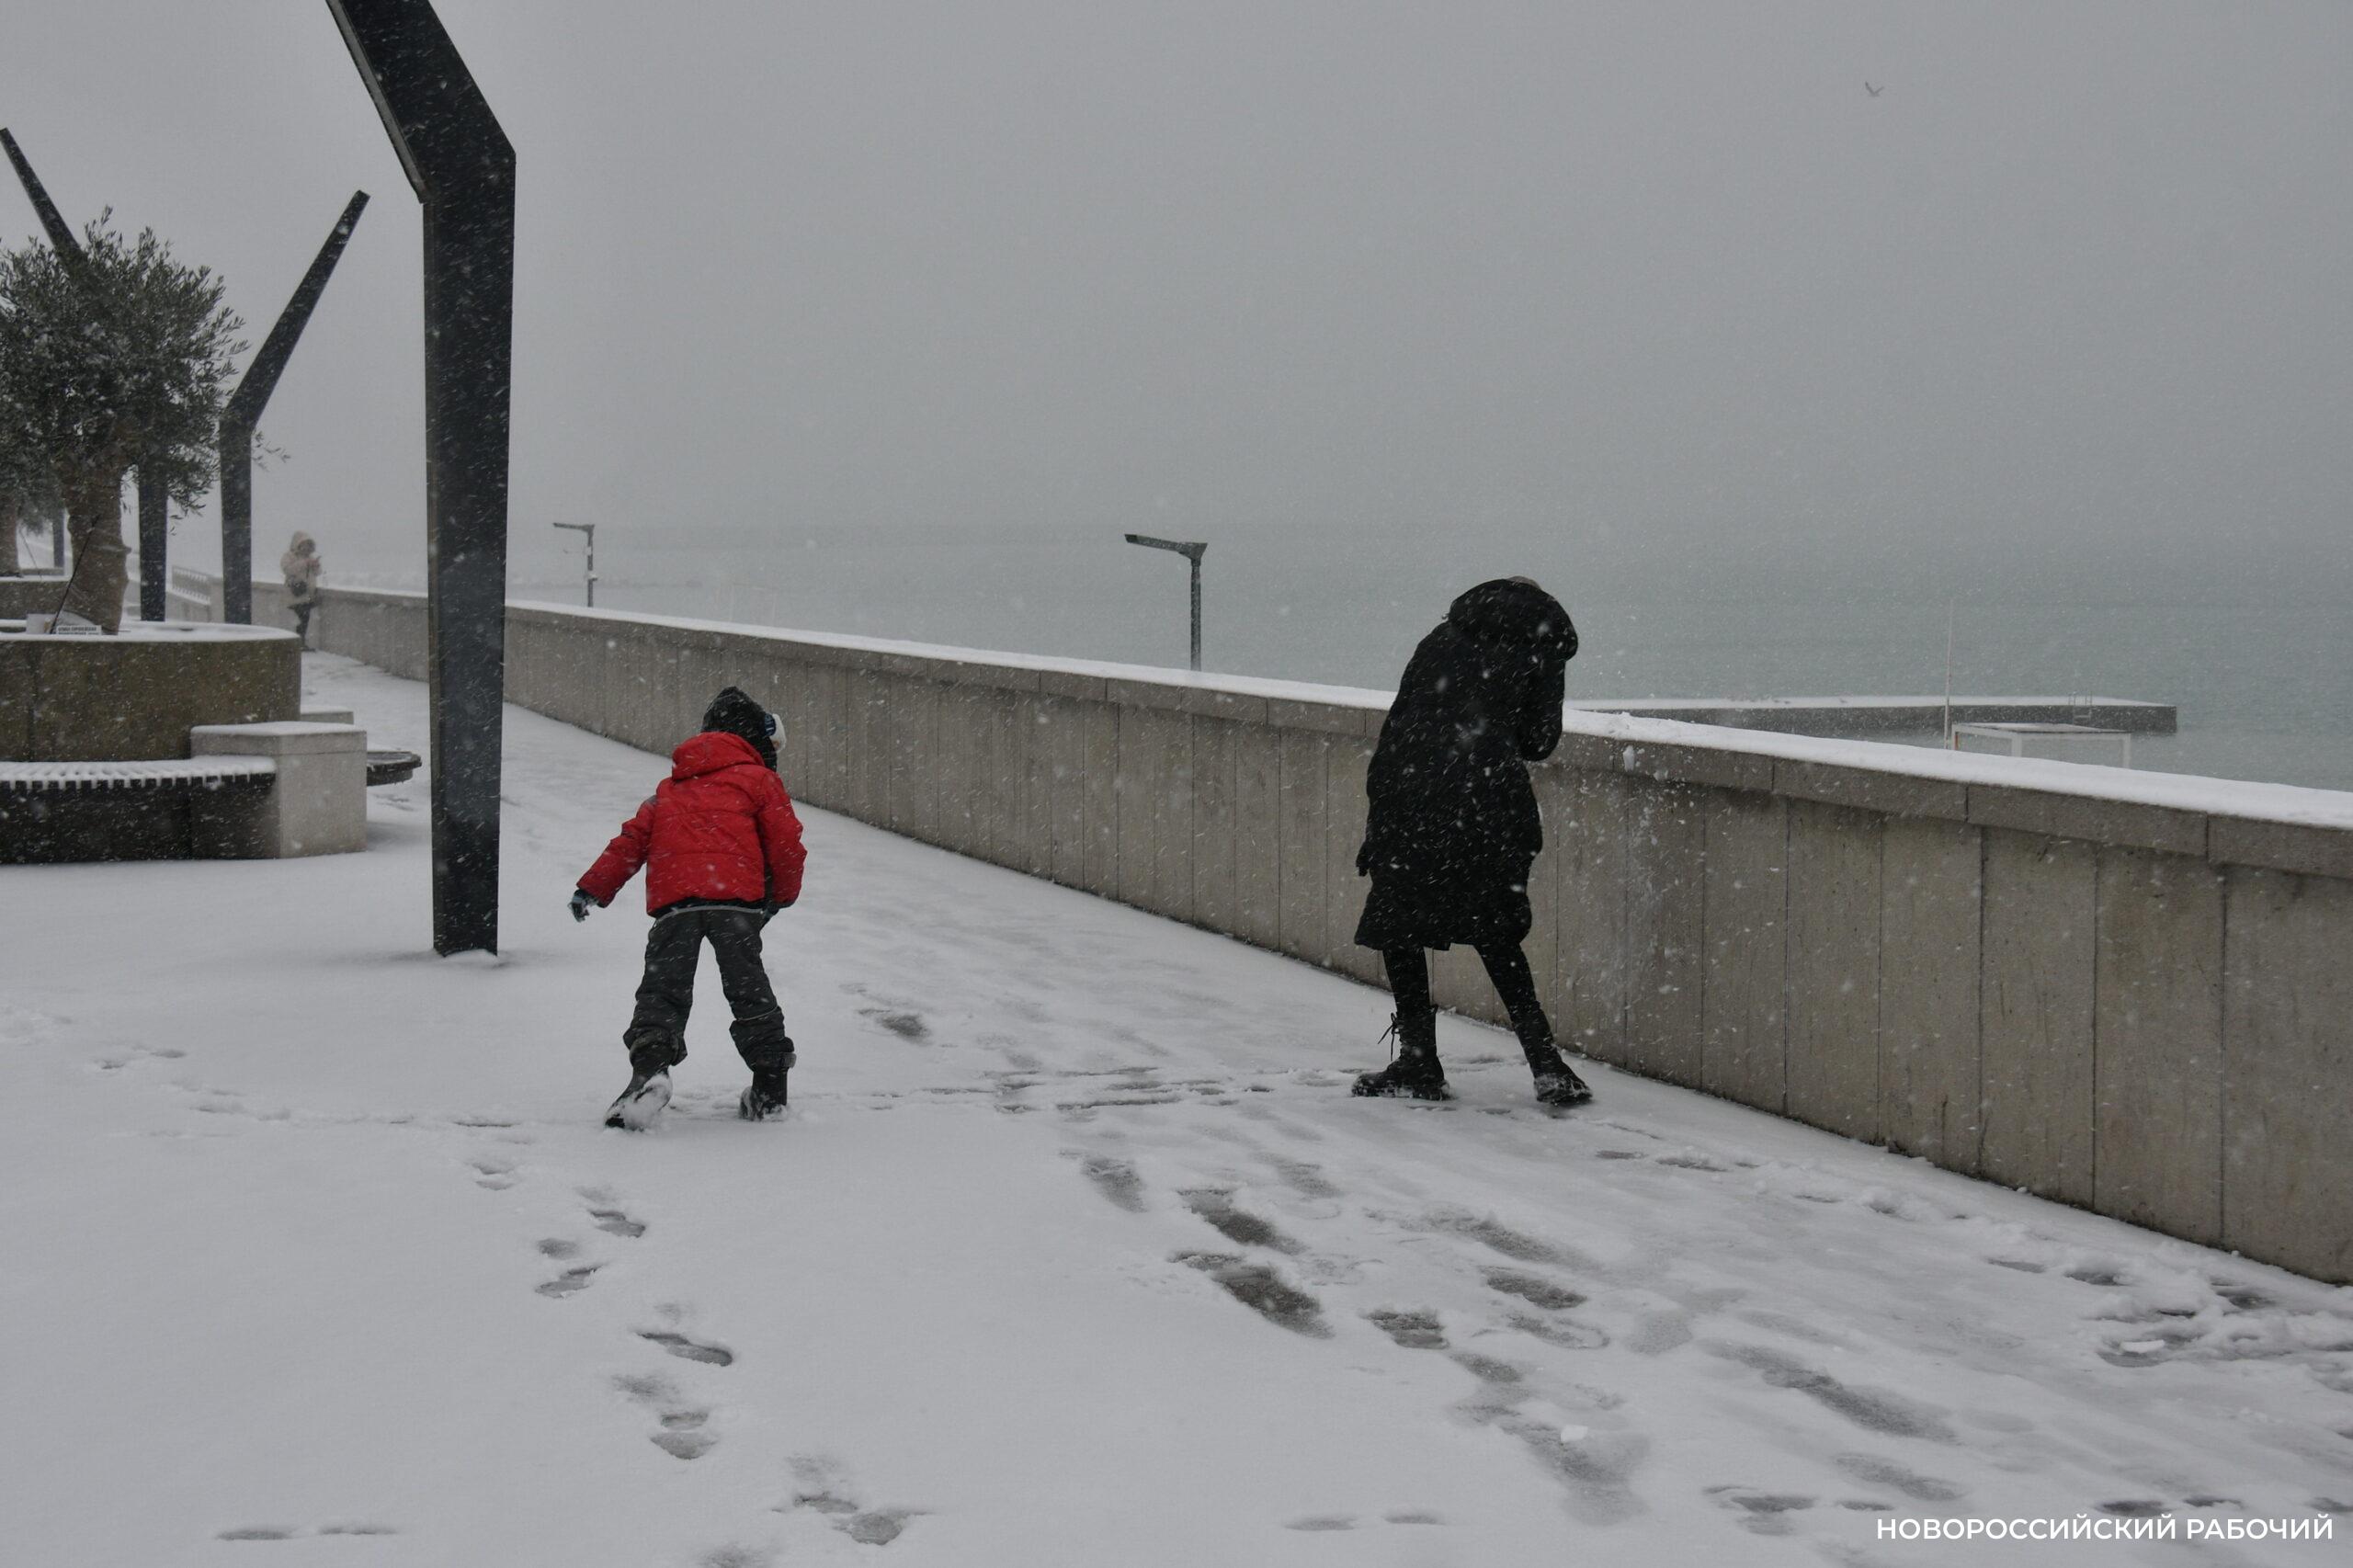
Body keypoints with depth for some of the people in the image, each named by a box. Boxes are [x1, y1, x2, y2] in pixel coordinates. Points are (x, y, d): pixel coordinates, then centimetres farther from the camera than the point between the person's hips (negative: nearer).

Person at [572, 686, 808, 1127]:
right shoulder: (759, 780, 15)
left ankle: (650, 1066, -24)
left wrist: (594, 888, 24)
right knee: (749, 990, 8)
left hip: (673, 899, 2)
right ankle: (769, 1088, 10)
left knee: (662, 991, 1)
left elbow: (633, 839, 22)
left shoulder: (670, 788, 28)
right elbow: (786, 844, 8)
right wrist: (782, 895, 24)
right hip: (736, 898, -2)